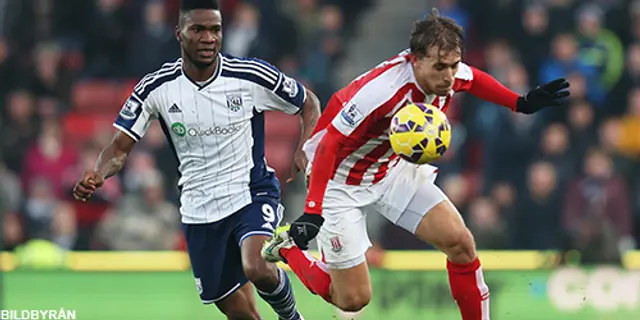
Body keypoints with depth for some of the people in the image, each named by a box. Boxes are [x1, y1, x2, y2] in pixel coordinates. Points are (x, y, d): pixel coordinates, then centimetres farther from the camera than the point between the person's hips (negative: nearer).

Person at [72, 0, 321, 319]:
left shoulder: (251, 75, -11)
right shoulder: (157, 87, -6)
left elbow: (309, 103, 4)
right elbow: (120, 147, -3)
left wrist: (305, 150, -15)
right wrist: (97, 175, -25)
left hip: (252, 194, -2)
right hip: (200, 212, 2)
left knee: (258, 270, -31)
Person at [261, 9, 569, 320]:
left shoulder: (449, 73, -16)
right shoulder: (382, 90, -37)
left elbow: (472, 79, 12)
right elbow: (329, 144, -32)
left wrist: (521, 103, 6)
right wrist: (312, 212, -38)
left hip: (394, 170, 7)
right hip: (341, 180, -6)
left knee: (460, 242, -8)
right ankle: (287, 247, 21)